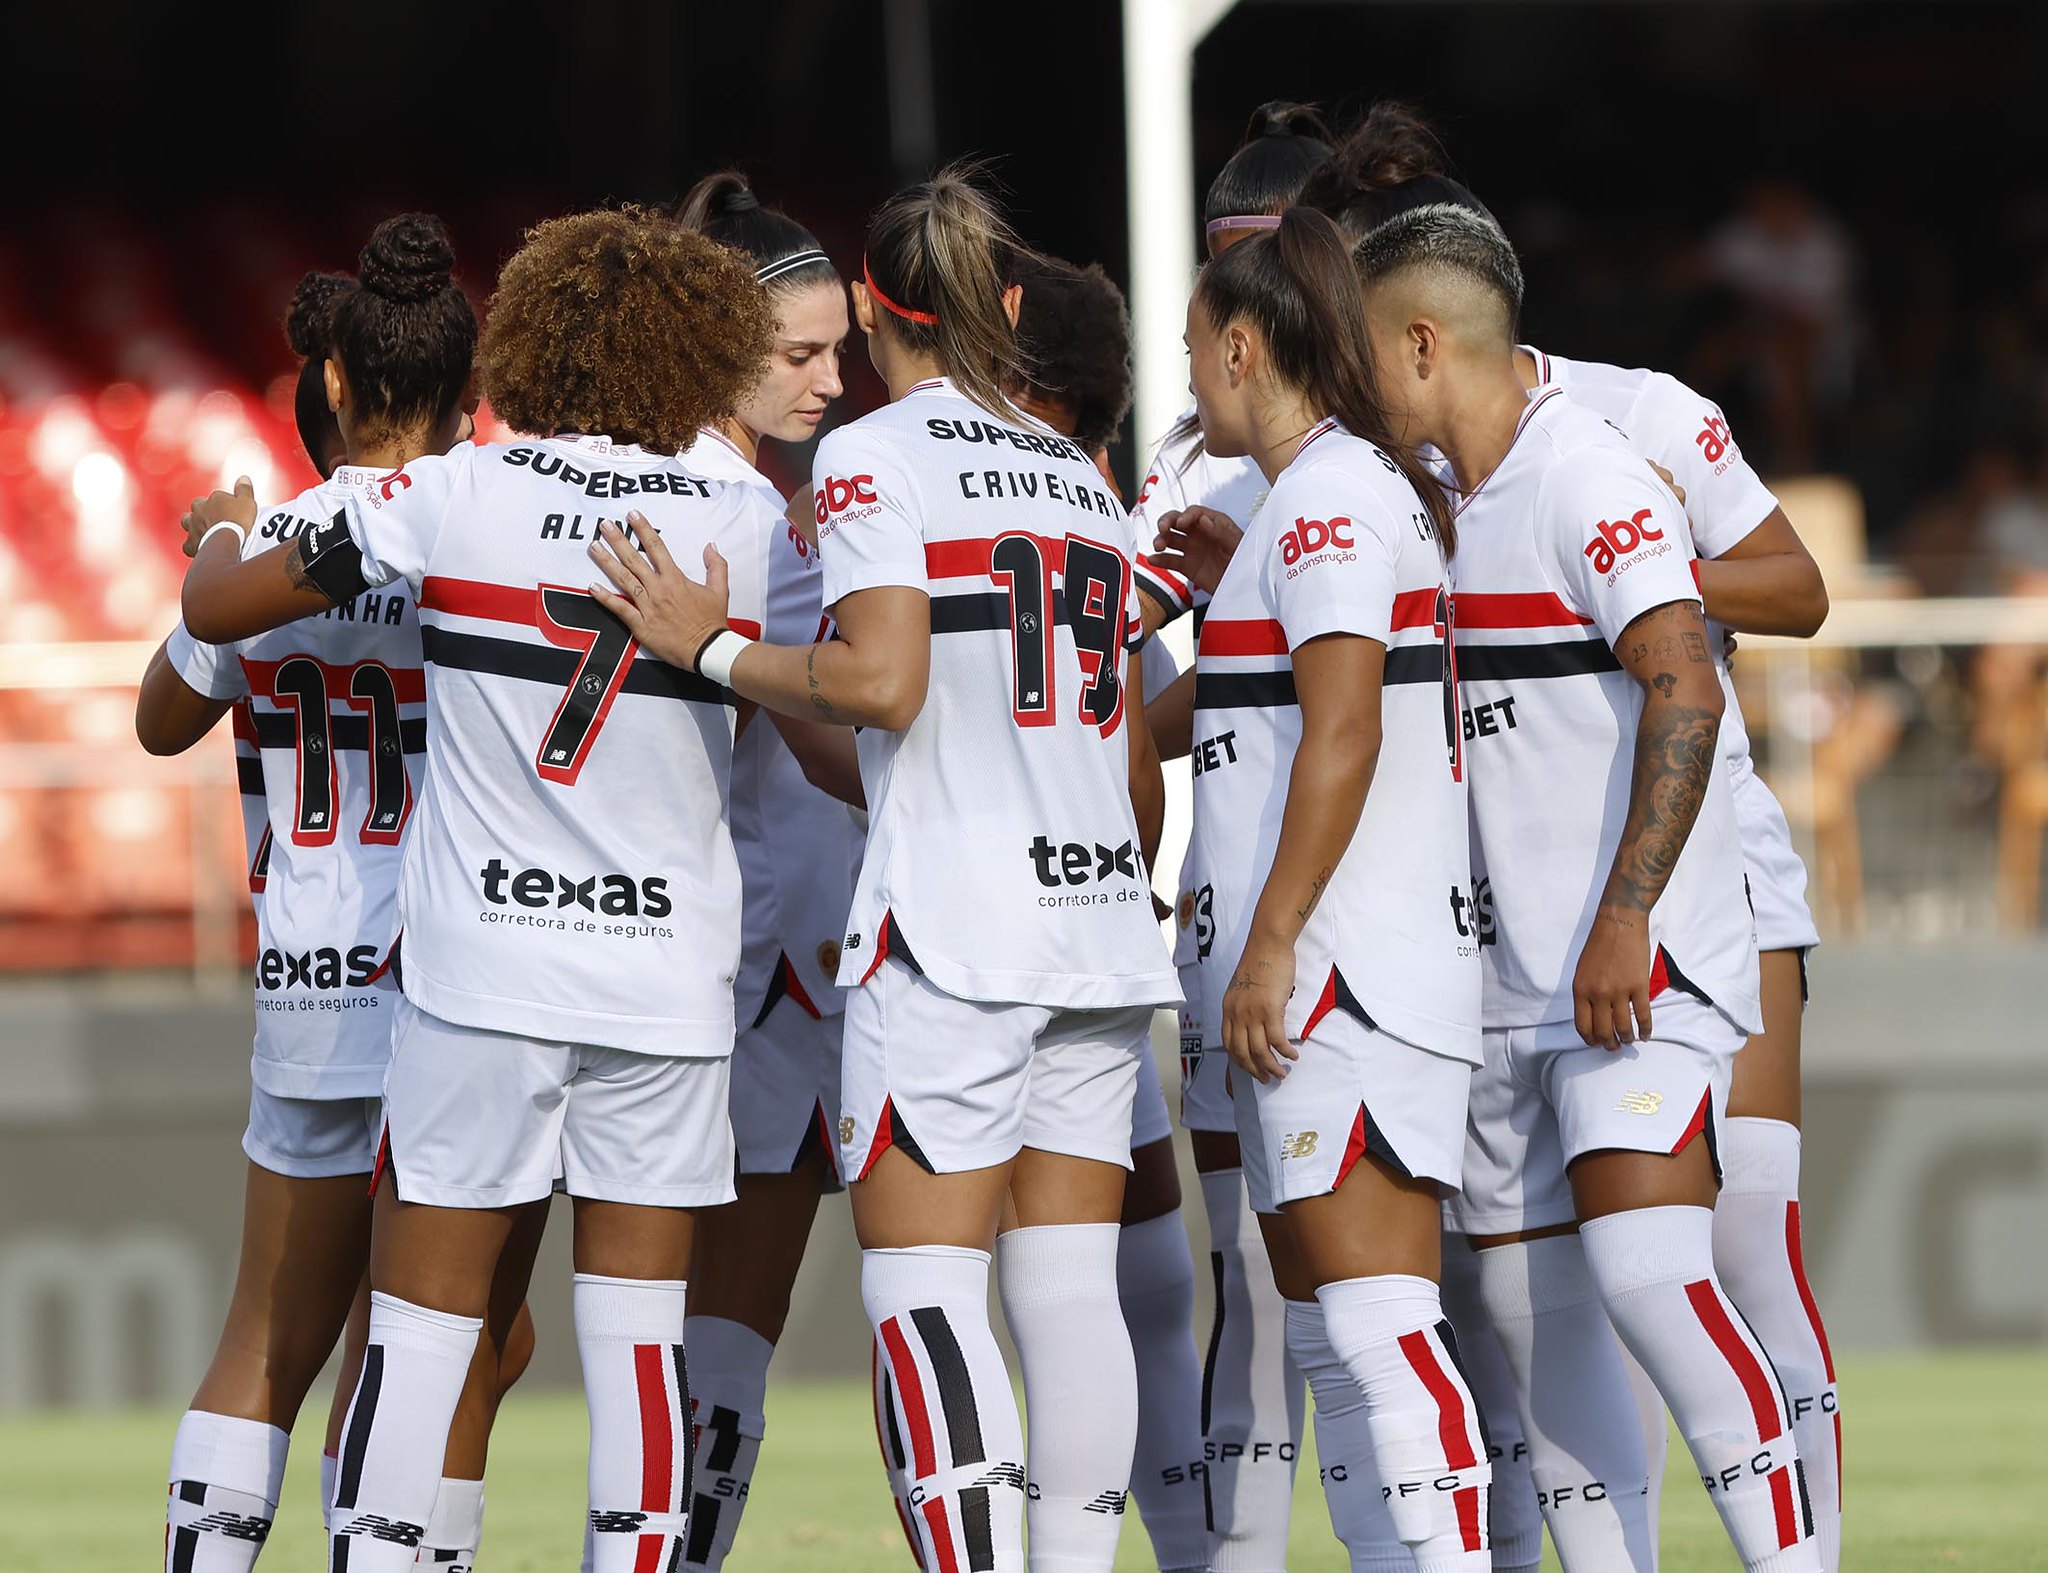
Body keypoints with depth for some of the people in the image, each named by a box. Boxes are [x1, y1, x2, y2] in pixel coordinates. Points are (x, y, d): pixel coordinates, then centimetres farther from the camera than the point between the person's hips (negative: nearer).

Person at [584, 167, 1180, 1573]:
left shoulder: (876, 455, -4)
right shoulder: (1080, 473, 17)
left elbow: (882, 679, -18)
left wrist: (712, 645, -5)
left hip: (950, 928, -7)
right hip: (1098, 921, 7)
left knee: (924, 1287, -7)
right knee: (1069, 1286, 6)